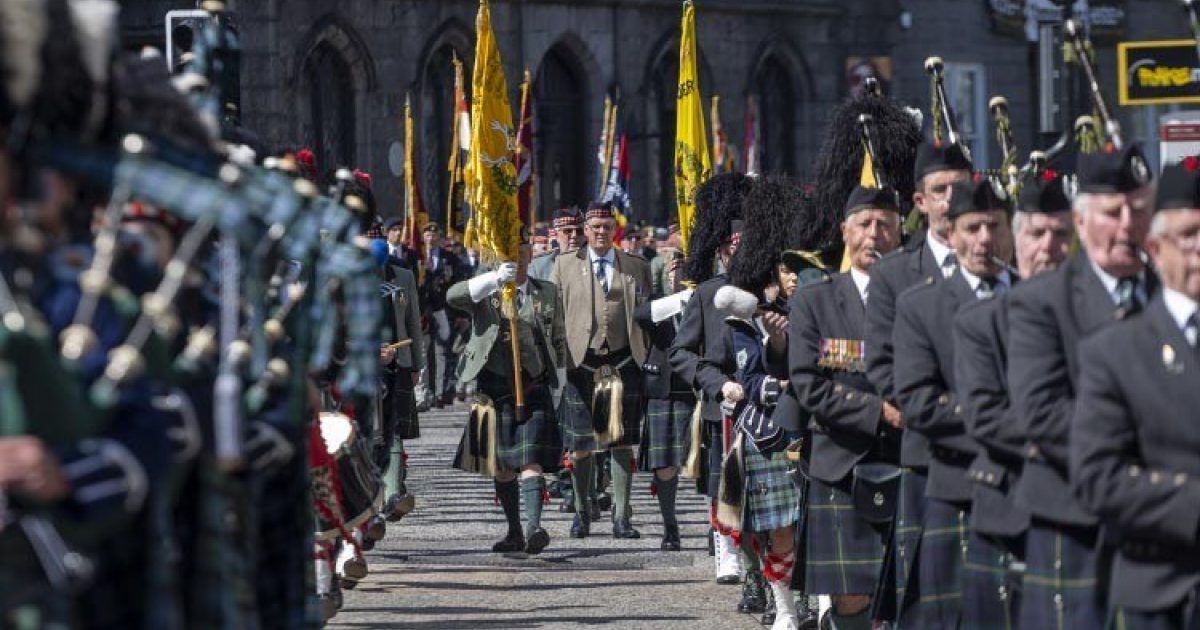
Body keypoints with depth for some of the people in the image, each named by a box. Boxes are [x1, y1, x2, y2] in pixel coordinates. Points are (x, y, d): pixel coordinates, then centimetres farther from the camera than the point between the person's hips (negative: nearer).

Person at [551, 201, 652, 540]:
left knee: (621, 443, 0)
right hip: (580, 362, 0)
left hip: (623, 363, 0)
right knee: (580, 445, 4)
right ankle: (582, 512, 20)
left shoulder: (637, 268, 10)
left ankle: (621, 517, 4)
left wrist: (651, 360, 4)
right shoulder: (565, 265, 8)